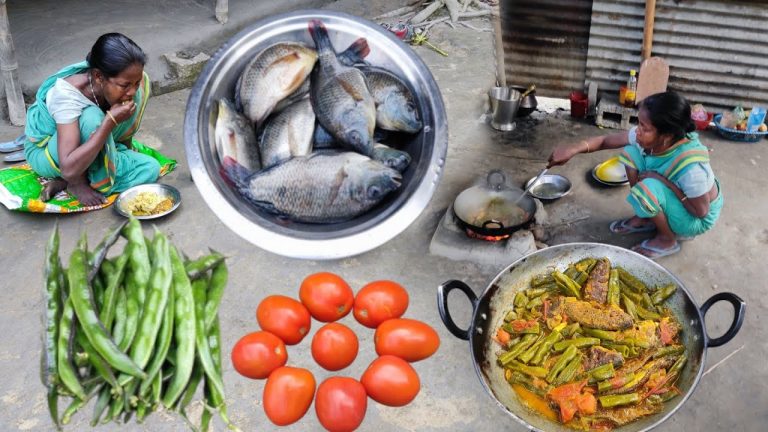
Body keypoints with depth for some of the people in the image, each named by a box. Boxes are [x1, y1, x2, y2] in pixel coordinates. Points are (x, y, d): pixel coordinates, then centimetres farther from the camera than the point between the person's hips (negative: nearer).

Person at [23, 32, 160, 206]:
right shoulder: (66, 93, -36)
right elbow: (69, 169, -44)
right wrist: (111, 121, -45)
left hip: (89, 151, 6)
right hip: (45, 154, -6)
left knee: (150, 169, -15)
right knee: (92, 117, -35)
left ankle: (63, 183, -11)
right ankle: (78, 183, -13)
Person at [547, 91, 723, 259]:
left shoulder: (690, 166, -39)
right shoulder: (649, 138, -20)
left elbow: (701, 211, -27)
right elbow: (606, 140, -11)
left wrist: (665, 181, -29)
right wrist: (573, 149, -27)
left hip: (695, 219, -7)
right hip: (672, 200, 7)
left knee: (647, 189, -33)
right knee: (631, 153, -8)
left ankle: (667, 239, -5)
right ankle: (644, 219, 7)